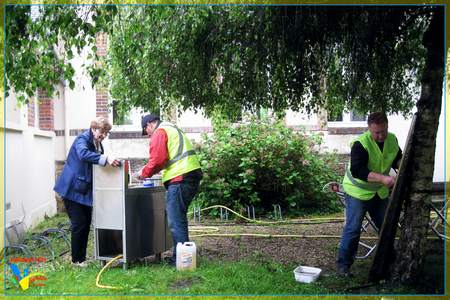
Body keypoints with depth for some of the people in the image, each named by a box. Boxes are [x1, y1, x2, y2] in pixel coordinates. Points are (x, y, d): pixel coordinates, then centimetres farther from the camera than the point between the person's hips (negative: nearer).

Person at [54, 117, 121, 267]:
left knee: (86, 224, 11)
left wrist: (110, 161, -3)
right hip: (73, 189, -8)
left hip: (85, 190, 8)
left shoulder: (97, 143, 11)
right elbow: (83, 154, -38)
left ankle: (82, 257, 23)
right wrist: (106, 158, -48)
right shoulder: (82, 139, -16)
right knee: (79, 224, -4)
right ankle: (76, 260, 11)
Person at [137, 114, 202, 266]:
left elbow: (158, 159, -12)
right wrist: (150, 170, 27)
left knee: (175, 221, -4)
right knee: (179, 217, 17)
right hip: (193, 175, 10)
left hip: (180, 179, -10)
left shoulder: (159, 132, -3)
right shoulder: (173, 129, 27)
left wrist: (145, 172, 4)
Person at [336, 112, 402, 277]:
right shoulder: (361, 144, -26)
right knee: (353, 229, -6)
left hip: (380, 192, 7)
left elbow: (397, 159, 11)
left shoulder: (392, 140, -4)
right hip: (358, 191, -6)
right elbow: (357, 170, -36)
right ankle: (343, 264, 6)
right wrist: (383, 178, -45)